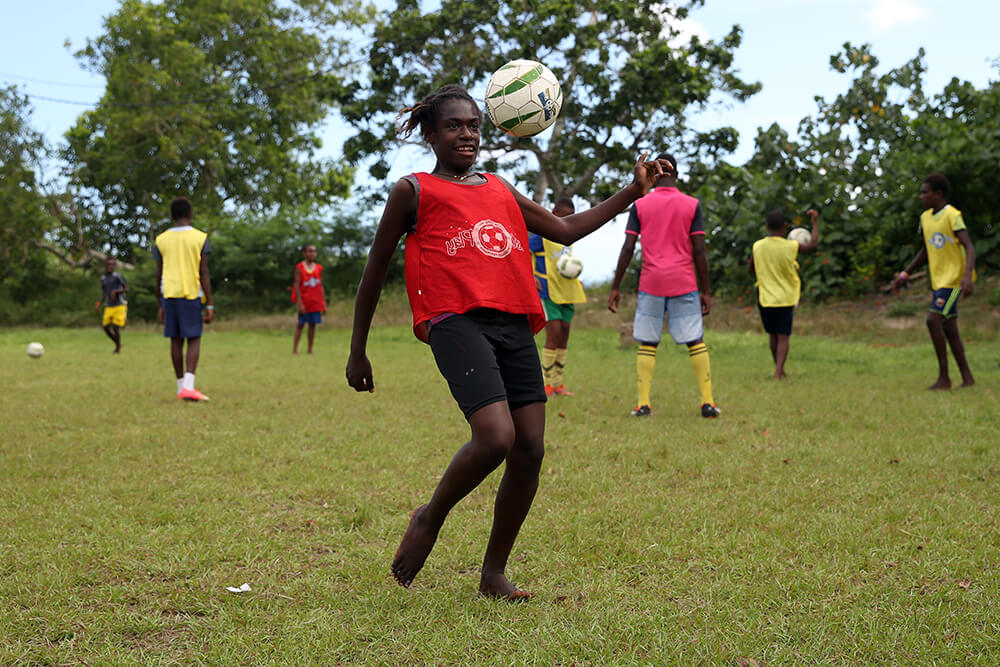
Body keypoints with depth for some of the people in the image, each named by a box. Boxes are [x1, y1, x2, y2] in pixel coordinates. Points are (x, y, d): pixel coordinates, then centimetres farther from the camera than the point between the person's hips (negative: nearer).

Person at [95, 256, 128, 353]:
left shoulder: (118, 276, -8)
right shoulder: (103, 278, 12)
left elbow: (126, 288, -6)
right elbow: (104, 295, 18)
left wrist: (115, 291, -21)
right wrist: (99, 303, 1)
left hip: (119, 306, -6)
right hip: (109, 307, 6)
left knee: (115, 327, -9)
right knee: (106, 327, 1)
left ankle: (118, 348, 11)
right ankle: (118, 344, 23)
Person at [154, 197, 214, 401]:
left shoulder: (161, 240, 7)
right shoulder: (199, 237, -2)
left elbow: (158, 276, 8)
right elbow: (204, 273, -6)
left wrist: (161, 306, 16)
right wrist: (209, 305, -5)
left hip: (169, 295, 3)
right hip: (191, 294, -3)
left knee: (176, 340, 9)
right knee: (194, 339, -1)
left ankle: (181, 386, 13)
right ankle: (188, 386, -17)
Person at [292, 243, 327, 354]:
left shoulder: (318, 268, 8)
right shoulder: (299, 268, -4)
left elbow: (321, 286, 11)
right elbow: (297, 285, -8)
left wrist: (323, 303, 7)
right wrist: (299, 303, -15)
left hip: (316, 302, 4)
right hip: (304, 302, -4)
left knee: (313, 324, 4)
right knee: (301, 324, -1)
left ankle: (310, 349, 8)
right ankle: (294, 348, 2)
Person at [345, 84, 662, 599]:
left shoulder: (500, 190, 25)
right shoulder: (413, 191, 11)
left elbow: (566, 230, 32)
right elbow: (374, 271, 15)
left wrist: (633, 190, 25)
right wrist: (357, 351, 15)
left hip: (513, 324, 6)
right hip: (456, 321, -6)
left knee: (530, 448, -2)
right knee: (496, 437, -24)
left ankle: (494, 574, 14)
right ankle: (429, 519, 5)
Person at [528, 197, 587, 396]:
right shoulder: (543, 234, -6)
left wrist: (575, 278, 14)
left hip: (566, 292, 7)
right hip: (547, 292, -7)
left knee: (564, 335, 6)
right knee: (554, 333, -13)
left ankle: (558, 384, 12)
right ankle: (546, 384, -4)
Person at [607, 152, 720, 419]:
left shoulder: (640, 205, 3)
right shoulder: (692, 205, 2)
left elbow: (628, 248, -1)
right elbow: (699, 251, -2)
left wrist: (615, 287, 3)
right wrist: (705, 291, 3)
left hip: (650, 284, 0)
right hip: (684, 284, 0)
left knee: (647, 344, 5)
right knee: (696, 342, 6)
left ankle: (643, 404, 1)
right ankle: (708, 402, 4)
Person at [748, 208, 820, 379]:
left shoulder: (757, 247, -6)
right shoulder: (791, 247, -12)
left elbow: (752, 271, 7)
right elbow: (813, 244, 3)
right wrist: (815, 221, 13)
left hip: (765, 299, 2)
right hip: (786, 300, -2)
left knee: (773, 336, 15)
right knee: (783, 338, 2)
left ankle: (780, 370, 26)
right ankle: (778, 372, -11)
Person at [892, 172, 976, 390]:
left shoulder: (952, 216, -13)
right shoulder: (925, 217, 11)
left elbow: (969, 247, -21)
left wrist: (967, 276, -36)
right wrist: (905, 274, 19)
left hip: (954, 279, -8)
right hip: (938, 280, 8)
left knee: (933, 319, -18)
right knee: (949, 328, 7)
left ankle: (944, 378, -12)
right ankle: (967, 377, 13)